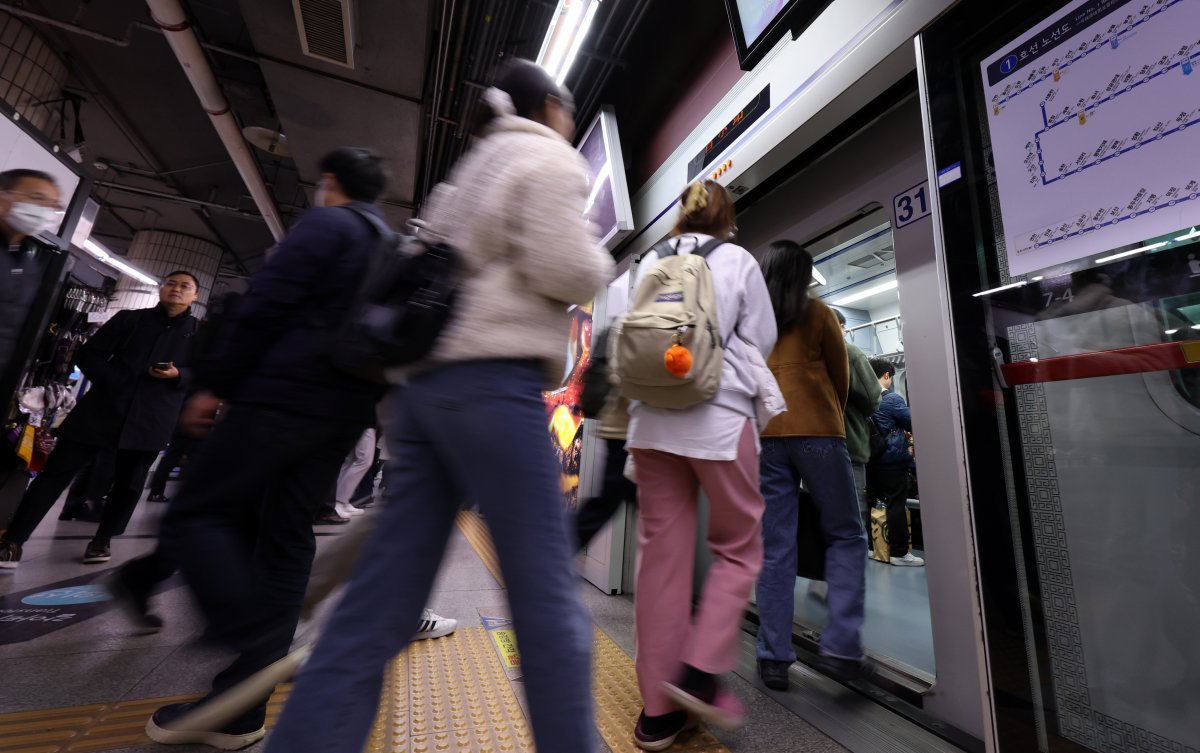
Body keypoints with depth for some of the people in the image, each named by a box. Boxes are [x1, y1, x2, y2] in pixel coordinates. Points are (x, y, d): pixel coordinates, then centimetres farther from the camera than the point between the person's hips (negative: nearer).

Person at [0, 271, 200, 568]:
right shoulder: (129, 319, 8)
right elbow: (87, 354, 10)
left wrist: (179, 375, -15)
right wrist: (109, 380, -6)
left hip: (150, 419, -1)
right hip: (102, 407, 1)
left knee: (129, 482, 6)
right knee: (57, 470, 3)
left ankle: (103, 539, 24)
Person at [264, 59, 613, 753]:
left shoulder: (473, 169, 31)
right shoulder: (549, 157, 7)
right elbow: (563, 269, -9)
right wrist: (602, 262, 11)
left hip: (429, 380, 9)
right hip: (494, 383, -8)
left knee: (383, 602, 9)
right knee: (547, 594, 0)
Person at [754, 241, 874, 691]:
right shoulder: (817, 314, 6)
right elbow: (841, 377, 13)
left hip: (764, 437, 2)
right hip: (816, 432, -2)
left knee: (774, 549, 4)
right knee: (845, 537, 11)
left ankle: (774, 658, 8)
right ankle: (841, 647, 6)